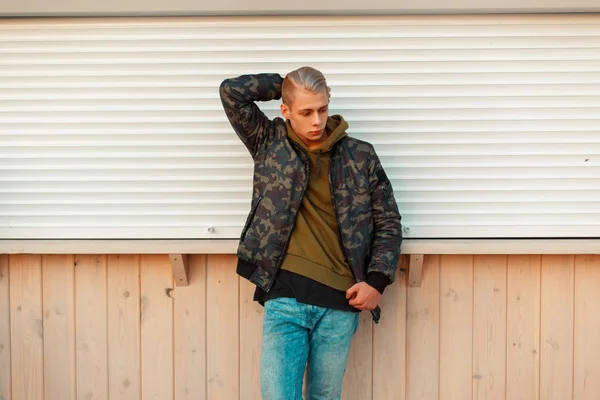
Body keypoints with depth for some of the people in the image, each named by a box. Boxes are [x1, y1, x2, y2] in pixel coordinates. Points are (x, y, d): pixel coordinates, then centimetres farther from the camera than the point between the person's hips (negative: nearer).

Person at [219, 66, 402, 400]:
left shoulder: (361, 156, 7)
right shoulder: (270, 143, 7)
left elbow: (389, 222, 10)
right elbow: (232, 91, -1)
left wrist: (377, 281, -2)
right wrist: (285, 83, 5)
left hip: (340, 301, 1)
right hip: (284, 298, -1)